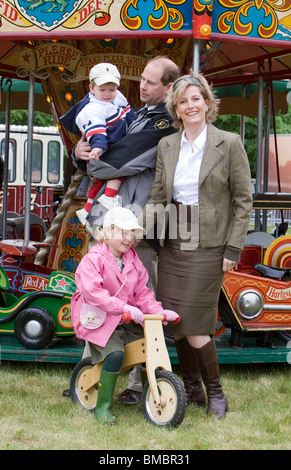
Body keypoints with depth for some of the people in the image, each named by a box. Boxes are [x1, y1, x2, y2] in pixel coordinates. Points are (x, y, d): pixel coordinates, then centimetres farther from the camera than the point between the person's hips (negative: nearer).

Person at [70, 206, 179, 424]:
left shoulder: (133, 260, 12)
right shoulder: (93, 260, -12)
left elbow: (142, 292, 12)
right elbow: (93, 291, -27)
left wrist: (158, 311, -6)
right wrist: (123, 307, -36)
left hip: (126, 320, 7)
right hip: (98, 320, -7)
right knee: (116, 353, -30)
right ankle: (103, 407, -15)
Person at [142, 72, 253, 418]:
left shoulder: (229, 144, -5)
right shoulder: (166, 146, 8)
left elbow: (243, 200, -4)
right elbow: (157, 196, 7)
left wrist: (233, 249, -8)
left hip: (208, 247, -5)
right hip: (173, 244, 5)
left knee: (193, 323, -7)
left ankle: (215, 392, 13)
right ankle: (192, 390, 24)